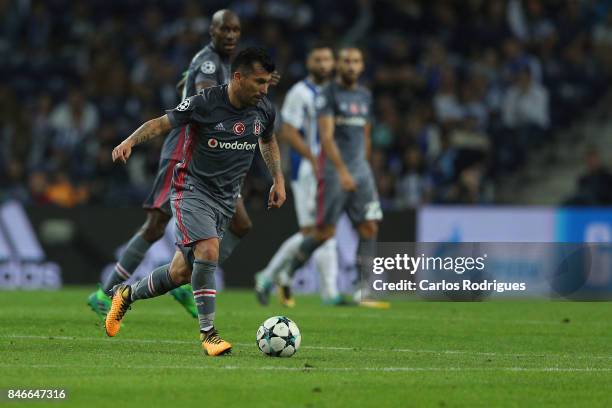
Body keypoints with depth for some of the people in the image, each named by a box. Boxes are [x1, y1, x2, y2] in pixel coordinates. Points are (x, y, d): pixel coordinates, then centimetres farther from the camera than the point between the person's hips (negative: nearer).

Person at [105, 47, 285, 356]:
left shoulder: (264, 110, 1)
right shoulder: (205, 103, -16)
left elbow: (268, 140, 23)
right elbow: (162, 123, -10)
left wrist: (278, 179, 17)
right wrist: (130, 141, -26)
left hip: (226, 199, 6)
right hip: (193, 189, -6)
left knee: (181, 273, 6)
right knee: (208, 251, -28)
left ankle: (127, 294, 32)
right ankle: (208, 332, -18)